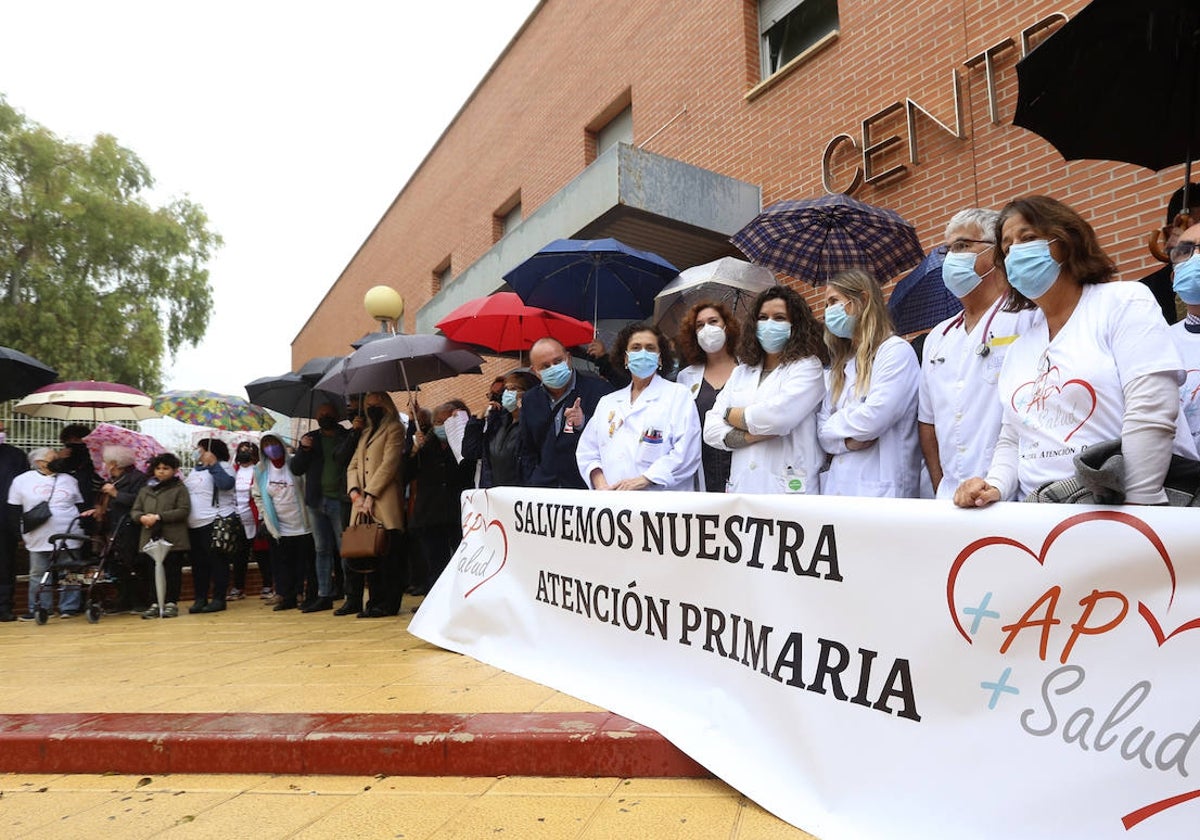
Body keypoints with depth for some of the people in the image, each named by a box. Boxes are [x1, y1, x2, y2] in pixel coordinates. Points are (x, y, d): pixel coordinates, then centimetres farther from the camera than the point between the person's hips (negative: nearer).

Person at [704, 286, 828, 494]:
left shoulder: (808, 367, 0)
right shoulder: (741, 371, 14)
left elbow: (778, 416, -16)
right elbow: (711, 430, 6)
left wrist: (732, 415, -1)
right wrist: (752, 435, -10)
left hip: (789, 488, -4)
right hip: (741, 486, 4)